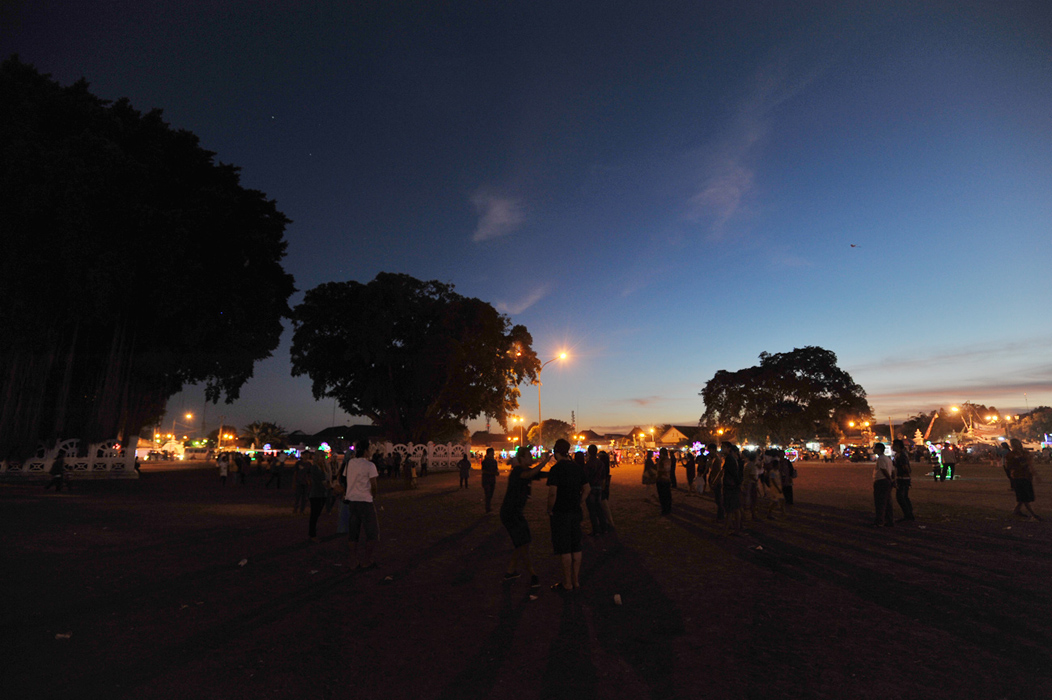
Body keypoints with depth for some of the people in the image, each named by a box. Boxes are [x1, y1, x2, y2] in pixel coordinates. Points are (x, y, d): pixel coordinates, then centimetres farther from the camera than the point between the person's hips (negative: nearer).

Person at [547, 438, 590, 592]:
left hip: (560, 513, -7)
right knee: (576, 547, 13)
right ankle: (576, 581, 22)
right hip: (576, 512, 7)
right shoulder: (578, 467, 6)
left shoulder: (556, 469, -15)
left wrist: (550, 510, -8)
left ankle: (567, 584, 10)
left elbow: (552, 493, -21)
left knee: (564, 550, 2)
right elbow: (587, 488, 12)